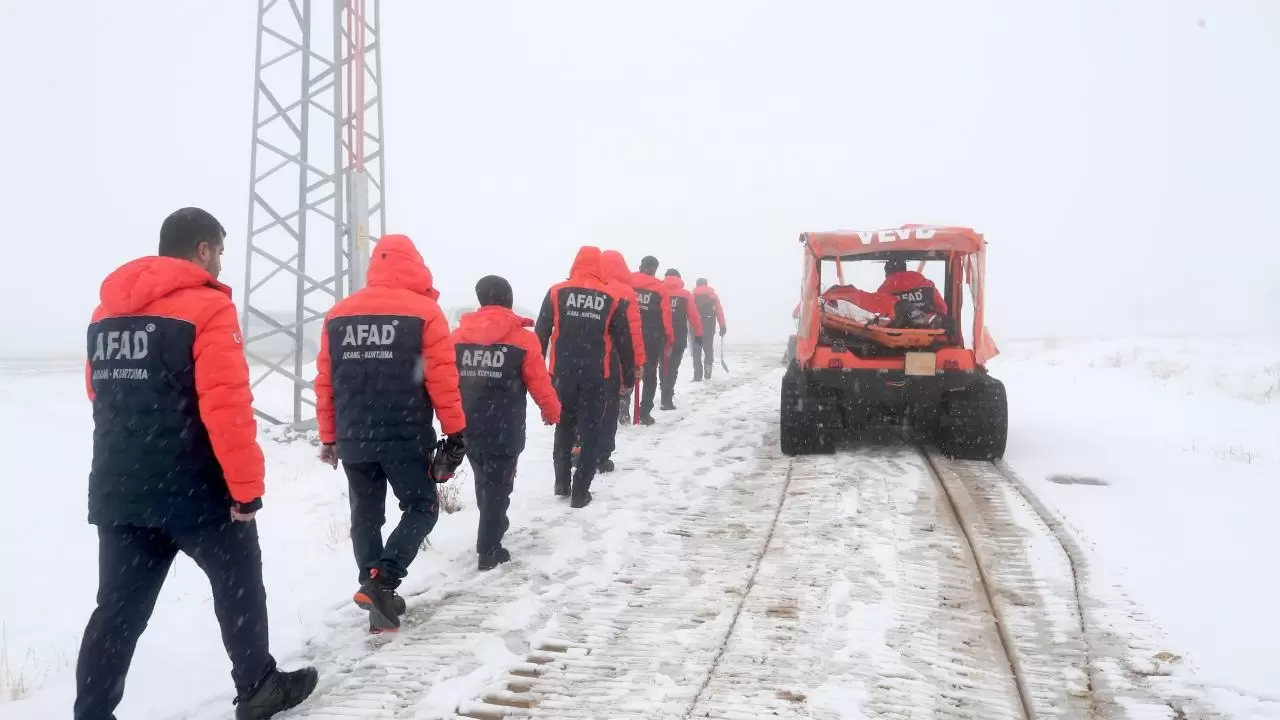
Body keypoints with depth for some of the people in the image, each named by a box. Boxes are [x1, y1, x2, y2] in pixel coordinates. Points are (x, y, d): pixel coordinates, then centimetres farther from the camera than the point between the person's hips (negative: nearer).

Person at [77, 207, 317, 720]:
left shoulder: (108, 311, 12)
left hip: (117, 488, 6)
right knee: (238, 586, 13)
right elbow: (227, 404, -20)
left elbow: (102, 396, 20)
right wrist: (247, 485, -16)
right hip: (195, 488, -6)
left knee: (119, 608, 10)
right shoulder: (207, 308, -13)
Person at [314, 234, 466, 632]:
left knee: (366, 517, 15)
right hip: (405, 438, -4)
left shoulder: (338, 314, 7)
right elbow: (442, 379, -8)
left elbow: (325, 382, 9)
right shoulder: (423, 311, -6)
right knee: (422, 508, 9)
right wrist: (456, 432, 1)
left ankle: (377, 596, 17)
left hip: (353, 440, 4)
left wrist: (329, 437, 17)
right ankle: (382, 581, -8)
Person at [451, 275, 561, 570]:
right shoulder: (522, 339, -9)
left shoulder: (458, 336, 2)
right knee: (498, 487, 7)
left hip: (467, 428, 4)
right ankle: (489, 550, 8)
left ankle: (493, 527, 42)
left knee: (483, 482, 24)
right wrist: (553, 412, 13)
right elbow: (539, 383, -6)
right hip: (504, 432, -4)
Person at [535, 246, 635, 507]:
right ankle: (580, 492, 5)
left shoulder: (557, 292, 1)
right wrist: (629, 375, 12)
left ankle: (562, 482, 24)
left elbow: (541, 334, 1)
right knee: (590, 431, 6)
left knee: (563, 427, 19)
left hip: (563, 373, 1)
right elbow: (623, 340, 3)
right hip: (595, 376, -1)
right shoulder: (611, 298, 1)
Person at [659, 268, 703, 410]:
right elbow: (694, 316, -2)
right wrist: (698, 334, 7)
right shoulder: (685, 295, -1)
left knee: (664, 365, 19)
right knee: (673, 367, -2)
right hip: (679, 338, -2)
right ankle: (666, 399, -10)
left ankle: (666, 393, 32)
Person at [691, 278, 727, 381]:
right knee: (709, 349, 17)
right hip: (710, 327, 1)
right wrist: (722, 326, 1)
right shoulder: (713, 296, 7)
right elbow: (719, 311, 1)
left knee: (697, 351, 2)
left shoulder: (693, 297, 4)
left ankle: (698, 375, -7)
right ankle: (707, 372, 9)